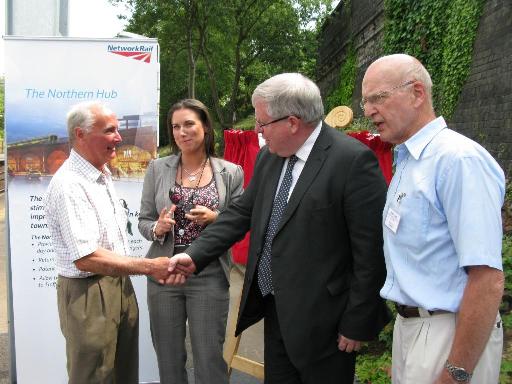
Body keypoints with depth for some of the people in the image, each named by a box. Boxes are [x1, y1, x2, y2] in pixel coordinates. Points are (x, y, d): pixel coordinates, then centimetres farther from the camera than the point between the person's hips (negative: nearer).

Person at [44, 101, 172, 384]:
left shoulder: (102, 175, 11)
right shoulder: (69, 185, -21)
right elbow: (86, 258, -27)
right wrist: (149, 267, -24)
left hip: (120, 286, 9)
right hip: (89, 294, -9)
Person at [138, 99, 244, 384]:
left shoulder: (232, 173, -1)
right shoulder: (157, 169, 3)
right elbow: (144, 221, 6)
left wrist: (215, 219, -17)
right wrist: (157, 228, -15)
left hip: (210, 277, -1)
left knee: (210, 359, 5)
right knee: (168, 358, 13)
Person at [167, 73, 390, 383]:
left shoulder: (354, 160, -18)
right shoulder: (269, 157, 5)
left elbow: (372, 250, -17)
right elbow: (242, 212, 12)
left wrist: (357, 324, -14)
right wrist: (195, 255, 2)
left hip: (322, 319, -7)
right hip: (275, 309, 7)